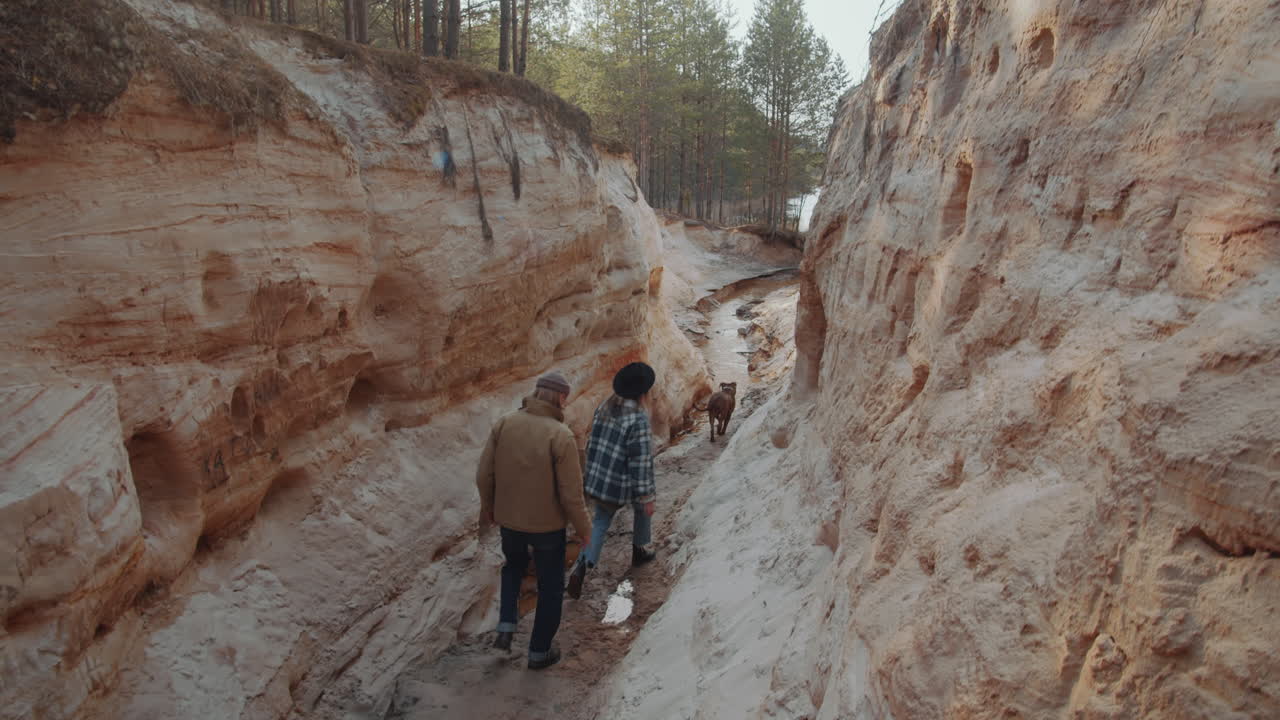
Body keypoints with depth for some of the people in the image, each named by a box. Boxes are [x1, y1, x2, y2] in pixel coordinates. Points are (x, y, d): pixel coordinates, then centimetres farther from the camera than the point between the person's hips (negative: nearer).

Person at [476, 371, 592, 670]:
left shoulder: (504, 423, -10)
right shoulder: (561, 435, -23)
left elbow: (484, 475, -4)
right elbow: (571, 494, -20)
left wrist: (487, 508, 14)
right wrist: (584, 528, -3)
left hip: (508, 519, 4)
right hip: (547, 524, -4)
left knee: (514, 564, 34)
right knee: (550, 587, 18)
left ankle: (506, 628, 23)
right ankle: (539, 652, 30)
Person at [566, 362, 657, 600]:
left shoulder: (603, 408, 0)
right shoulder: (638, 420, -23)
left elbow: (591, 443, 9)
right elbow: (641, 462, -23)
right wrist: (646, 497, -17)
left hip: (598, 479, 5)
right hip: (624, 484, -5)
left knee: (601, 522, 18)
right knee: (643, 507, 26)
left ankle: (582, 567, -2)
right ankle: (638, 550, 43)